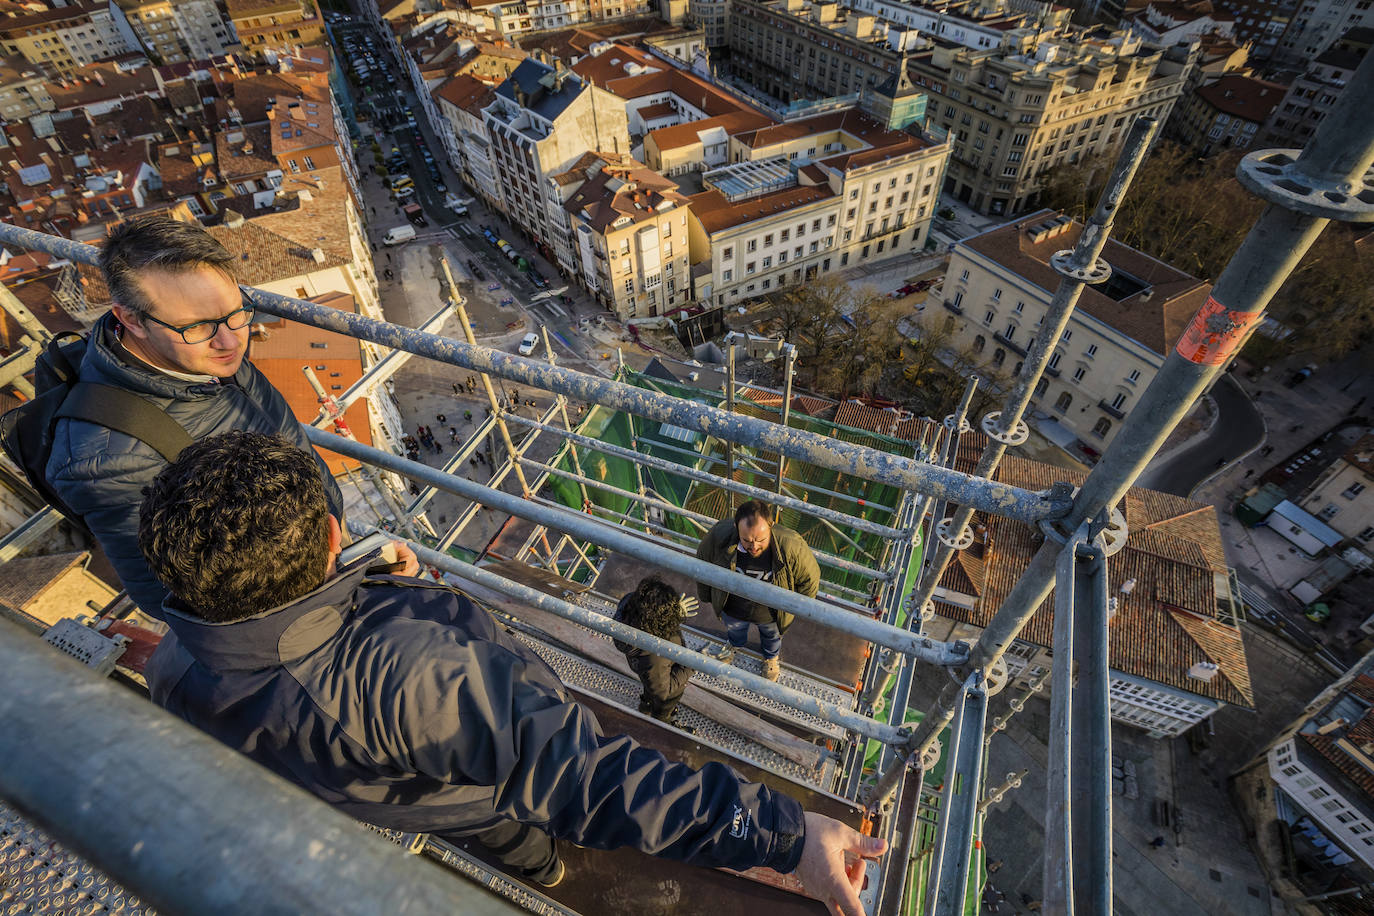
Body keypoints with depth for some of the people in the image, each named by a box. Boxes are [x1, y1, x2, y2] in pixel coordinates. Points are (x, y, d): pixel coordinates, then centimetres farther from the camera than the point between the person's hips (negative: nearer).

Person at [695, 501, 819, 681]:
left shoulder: (792, 547, -40)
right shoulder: (719, 535, -37)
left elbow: (810, 578, -18)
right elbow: (702, 561, -13)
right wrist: (705, 595, 1)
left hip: (770, 615, -1)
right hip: (732, 611, 1)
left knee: (772, 636, 35)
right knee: (733, 629, 37)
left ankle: (771, 656, 71)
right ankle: (736, 645, 74)